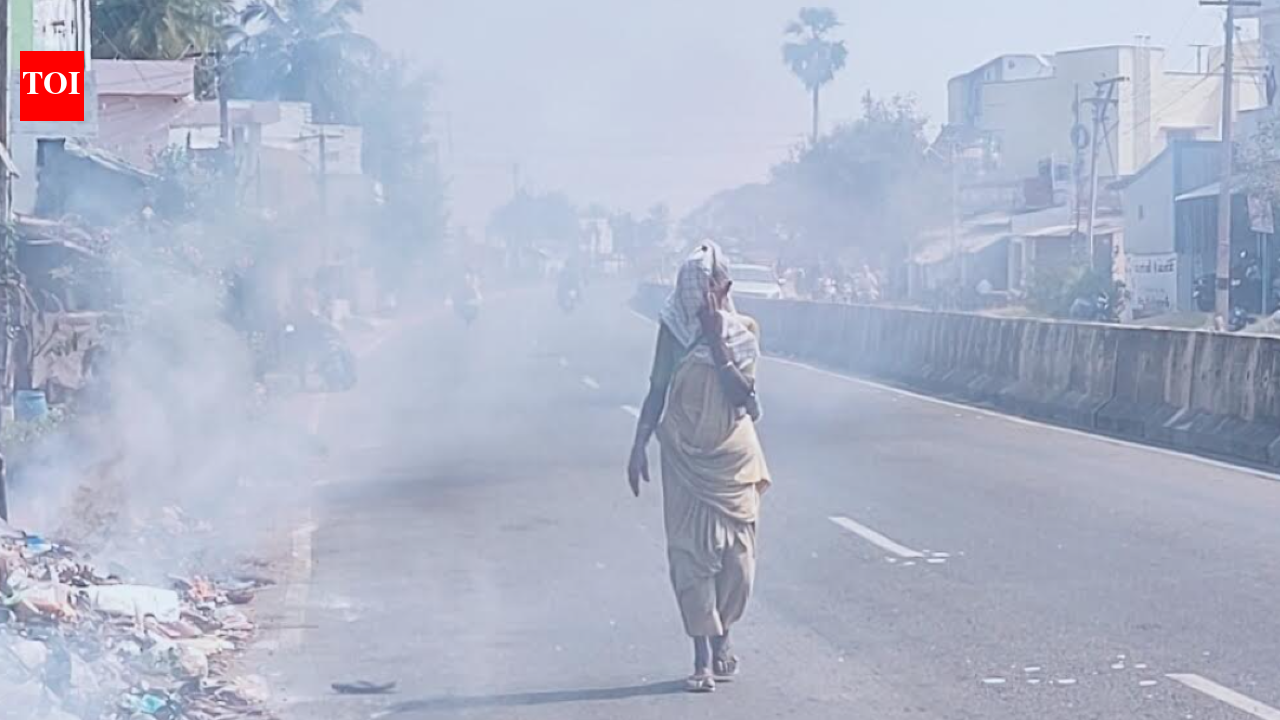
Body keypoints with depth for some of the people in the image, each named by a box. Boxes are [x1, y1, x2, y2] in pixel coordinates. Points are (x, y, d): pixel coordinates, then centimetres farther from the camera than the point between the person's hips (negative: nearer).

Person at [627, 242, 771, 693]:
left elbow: (741, 394, -18)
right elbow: (657, 389, 3)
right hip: (685, 457, 0)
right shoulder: (674, 327, -3)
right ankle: (703, 656, -1)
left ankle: (722, 638, 26)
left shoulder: (743, 331, -6)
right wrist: (639, 445, 0)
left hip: (731, 457, 0)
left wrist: (716, 340, -20)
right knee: (690, 553, -3)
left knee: (734, 553, 5)